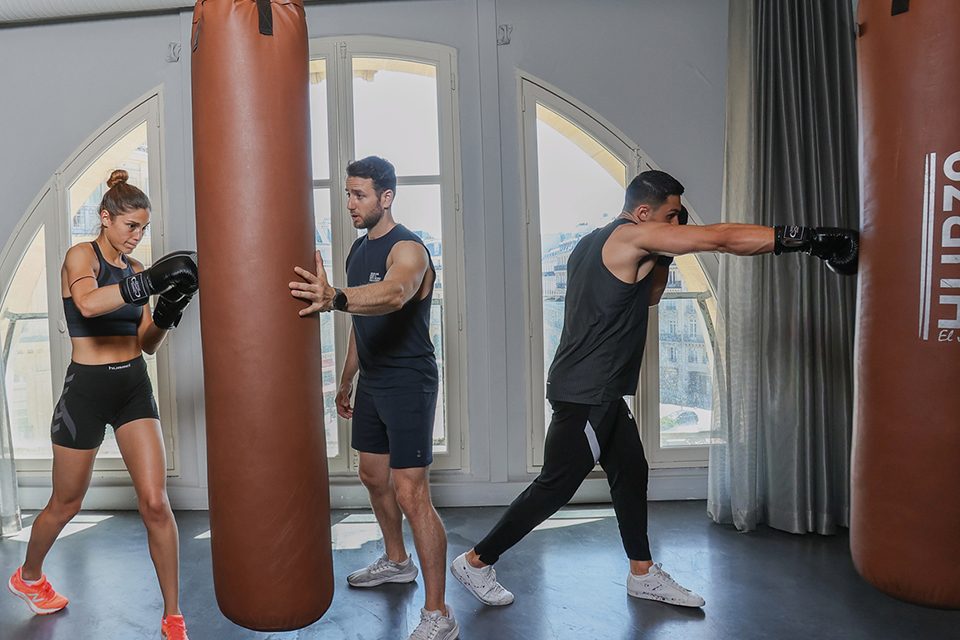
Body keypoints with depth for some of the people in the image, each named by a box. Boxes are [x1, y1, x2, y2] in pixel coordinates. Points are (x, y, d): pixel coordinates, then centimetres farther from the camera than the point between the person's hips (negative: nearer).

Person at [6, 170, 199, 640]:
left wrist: (166, 314, -10)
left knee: (155, 502, -5)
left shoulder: (134, 269, 9)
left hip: (134, 387, 4)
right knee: (66, 504, 15)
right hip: (87, 388, -4)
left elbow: (146, 344, 8)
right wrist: (148, 283, -40)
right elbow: (88, 303, -31)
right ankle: (28, 577, 47)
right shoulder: (80, 256, -7)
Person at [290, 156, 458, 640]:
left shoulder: (408, 249, -16)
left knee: (411, 494, -10)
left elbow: (394, 295, -41)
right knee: (373, 477, 20)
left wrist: (335, 299, -59)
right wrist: (345, 382, 21)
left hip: (408, 382, -9)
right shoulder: (358, 249, 11)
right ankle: (396, 561, 43)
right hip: (372, 381, 9)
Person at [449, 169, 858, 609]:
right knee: (555, 486, 0)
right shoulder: (633, 235, -15)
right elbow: (723, 238, -20)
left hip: (600, 392, 10)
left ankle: (643, 574, 28)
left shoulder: (596, 244, 14)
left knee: (630, 472, 15)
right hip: (585, 394, -10)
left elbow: (647, 297, 25)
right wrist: (809, 239, -18)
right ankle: (477, 561, 14)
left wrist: (663, 256, 10)